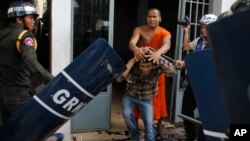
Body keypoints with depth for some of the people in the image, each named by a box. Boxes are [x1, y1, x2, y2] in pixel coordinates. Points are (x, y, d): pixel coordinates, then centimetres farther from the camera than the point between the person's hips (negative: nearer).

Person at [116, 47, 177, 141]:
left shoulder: (157, 67, -26)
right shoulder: (133, 66, -26)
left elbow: (173, 72, -42)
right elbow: (119, 78, -42)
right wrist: (134, 59, -43)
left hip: (146, 99, 0)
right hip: (130, 96, 0)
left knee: (149, 123, -12)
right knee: (127, 114, -22)